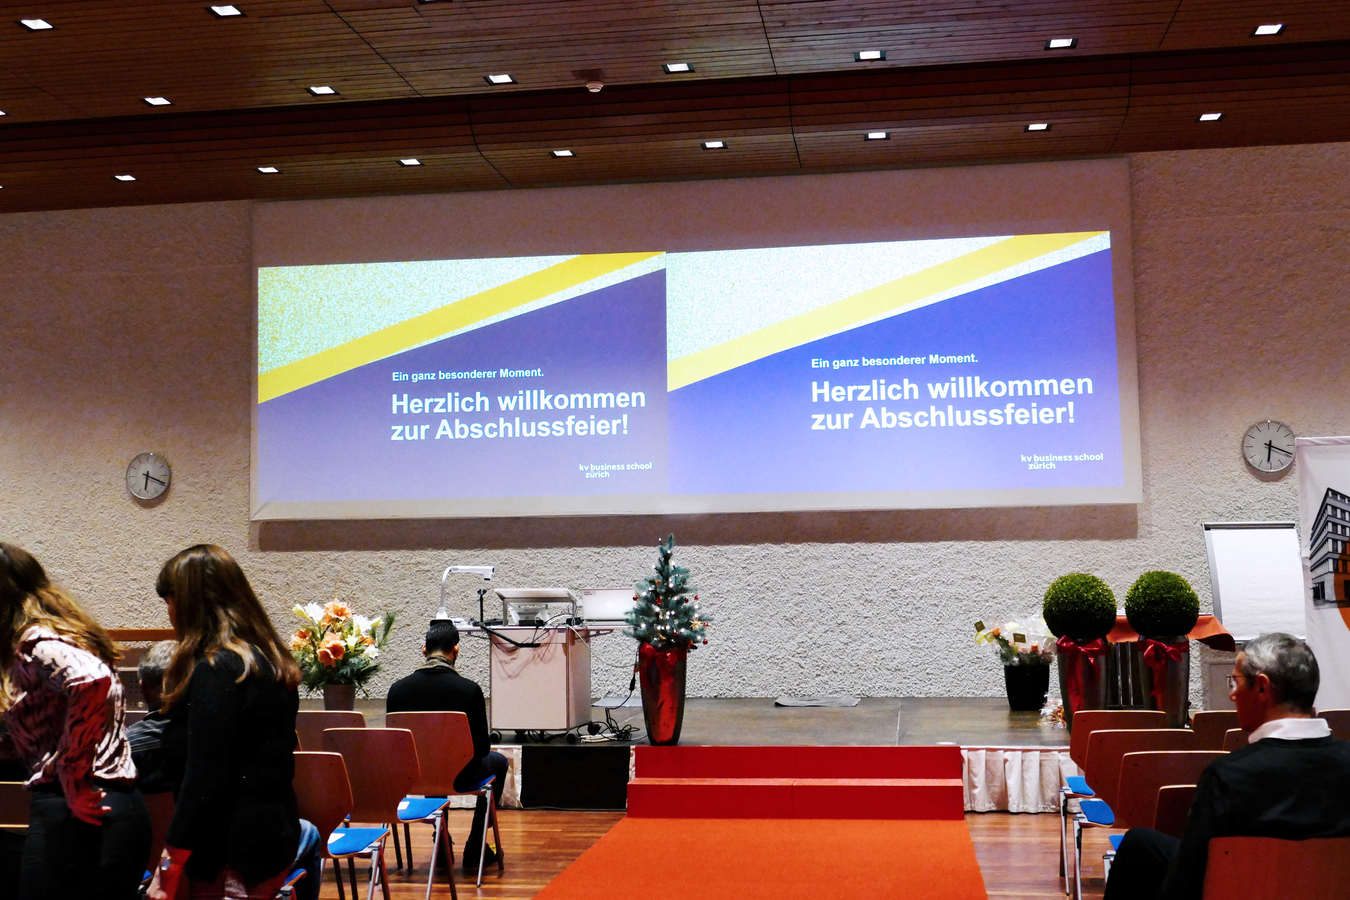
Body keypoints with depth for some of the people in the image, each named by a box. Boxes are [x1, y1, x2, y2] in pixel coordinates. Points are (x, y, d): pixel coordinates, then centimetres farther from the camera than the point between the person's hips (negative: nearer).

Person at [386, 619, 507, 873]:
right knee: (498, 761, 28)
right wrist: (488, 749, 15)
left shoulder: (397, 688, -9)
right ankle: (474, 851, 27)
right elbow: (482, 747, -10)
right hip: (459, 776, -4)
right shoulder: (469, 690, -18)